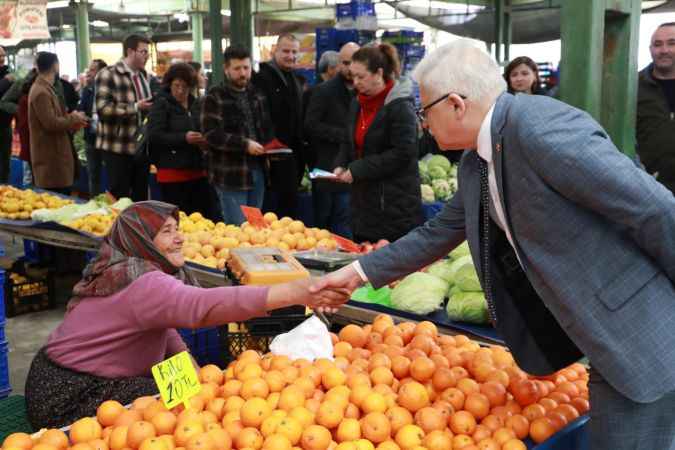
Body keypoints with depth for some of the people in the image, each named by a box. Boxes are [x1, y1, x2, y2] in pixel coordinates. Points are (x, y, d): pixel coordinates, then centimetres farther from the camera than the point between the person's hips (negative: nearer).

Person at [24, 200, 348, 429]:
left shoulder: (132, 270, 5)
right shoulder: (143, 285, -27)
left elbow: (163, 326, 7)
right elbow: (203, 305, -43)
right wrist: (297, 292, -50)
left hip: (85, 380, 9)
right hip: (68, 399, -9)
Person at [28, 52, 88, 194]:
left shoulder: (45, 88, 17)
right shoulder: (41, 92, -17)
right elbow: (51, 123, -23)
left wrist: (72, 119, 7)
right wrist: (74, 118, -9)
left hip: (54, 154, 11)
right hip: (50, 157, -11)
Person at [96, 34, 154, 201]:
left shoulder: (144, 75, 15)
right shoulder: (108, 75, -9)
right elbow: (103, 108, -20)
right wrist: (135, 107, -21)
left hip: (142, 147, 7)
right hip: (118, 149, -7)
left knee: (141, 197, 12)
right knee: (119, 198, -1)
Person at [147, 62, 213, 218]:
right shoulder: (161, 104, -2)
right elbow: (154, 135, -11)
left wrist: (204, 140, 2)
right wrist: (184, 138, -20)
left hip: (197, 171, 5)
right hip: (173, 172, -5)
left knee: (204, 216, 4)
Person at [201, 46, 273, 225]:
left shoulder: (257, 94, 13)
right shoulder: (214, 98, -6)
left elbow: (267, 128, 23)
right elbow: (211, 135, -15)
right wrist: (244, 144, -22)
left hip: (258, 170, 6)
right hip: (230, 174, -6)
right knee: (237, 227, -2)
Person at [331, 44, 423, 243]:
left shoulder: (400, 105, -12)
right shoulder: (357, 103, 12)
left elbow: (402, 154, -18)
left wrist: (357, 170, -18)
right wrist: (341, 165, 0)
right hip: (363, 204, 7)